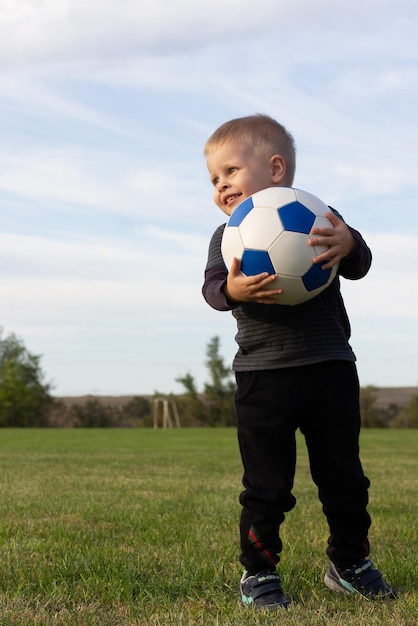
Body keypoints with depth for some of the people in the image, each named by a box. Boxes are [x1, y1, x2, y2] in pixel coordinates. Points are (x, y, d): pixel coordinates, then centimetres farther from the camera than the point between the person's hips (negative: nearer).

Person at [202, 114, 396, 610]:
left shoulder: (320, 219, 4)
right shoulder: (227, 236, 8)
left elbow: (358, 266, -8)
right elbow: (212, 287, -7)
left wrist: (348, 245, -32)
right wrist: (232, 290, -30)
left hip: (329, 368, 1)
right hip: (262, 376, 0)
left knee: (343, 477, 11)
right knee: (266, 485, 1)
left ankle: (349, 564, 29)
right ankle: (258, 572, 16)